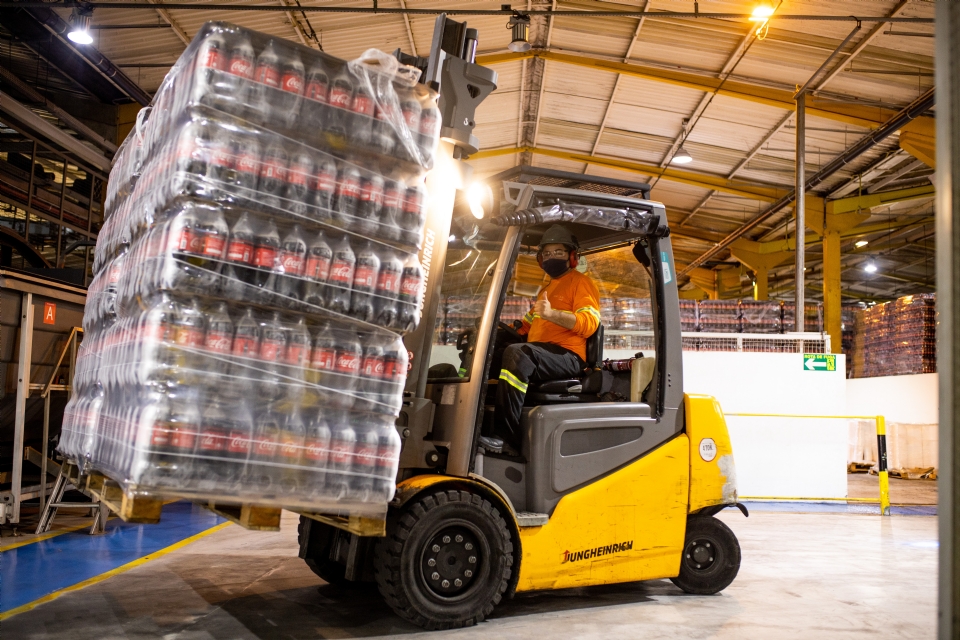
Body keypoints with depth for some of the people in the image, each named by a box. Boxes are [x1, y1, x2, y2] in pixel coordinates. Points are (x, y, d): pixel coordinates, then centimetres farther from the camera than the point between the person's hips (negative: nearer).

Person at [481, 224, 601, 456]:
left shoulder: (581, 283, 5)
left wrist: (552, 314, -27)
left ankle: (508, 438, -38)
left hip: (568, 356, -8)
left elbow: (589, 323, -12)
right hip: (540, 355, 8)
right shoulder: (546, 290, 32)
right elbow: (525, 327, 34)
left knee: (516, 353, -34)